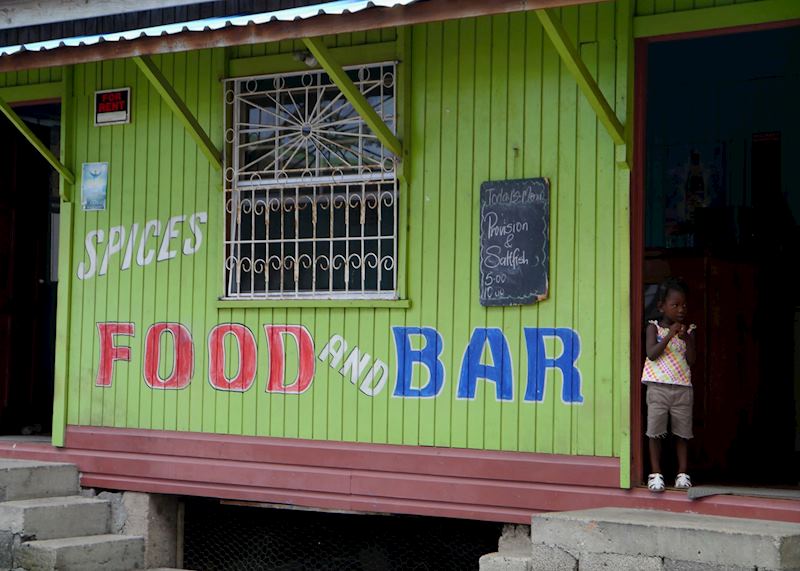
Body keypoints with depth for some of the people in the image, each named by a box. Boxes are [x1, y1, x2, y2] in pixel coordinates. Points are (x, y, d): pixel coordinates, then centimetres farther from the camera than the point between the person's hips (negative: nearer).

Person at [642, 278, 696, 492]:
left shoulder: (688, 330, 8)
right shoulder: (654, 328, 3)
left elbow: (691, 360, 0)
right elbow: (652, 354, -11)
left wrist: (686, 340, -15)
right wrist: (670, 335, -16)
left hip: (682, 388, 2)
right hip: (658, 386, -2)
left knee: (682, 432, 5)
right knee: (655, 431, -3)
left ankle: (682, 474, 13)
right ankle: (655, 473, 5)